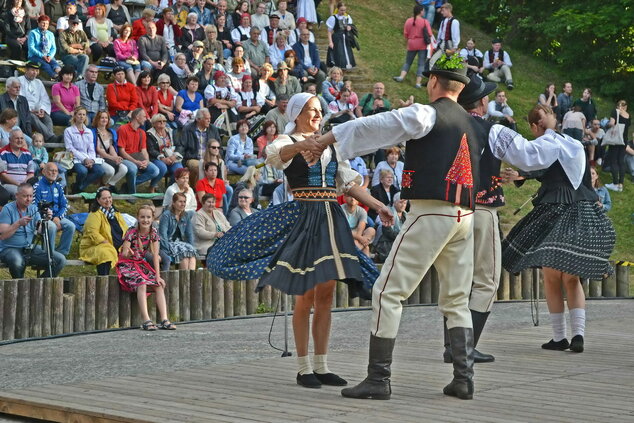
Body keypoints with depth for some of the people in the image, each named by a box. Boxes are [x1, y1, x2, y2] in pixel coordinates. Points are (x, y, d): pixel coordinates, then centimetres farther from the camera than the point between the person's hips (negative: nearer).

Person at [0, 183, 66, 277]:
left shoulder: (34, 208, 10)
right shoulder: (8, 209, -6)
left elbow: (40, 231, -1)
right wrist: (18, 223, -23)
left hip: (32, 248, 5)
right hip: (10, 249, -5)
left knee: (60, 260, -13)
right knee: (17, 262, -40)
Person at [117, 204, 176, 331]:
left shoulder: (153, 233, -5)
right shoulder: (132, 233, -18)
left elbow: (155, 256, -6)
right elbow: (124, 254, -22)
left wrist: (158, 276, -13)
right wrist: (127, 253, -47)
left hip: (141, 263, 5)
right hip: (127, 265, -5)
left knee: (159, 285, -16)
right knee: (141, 284, -31)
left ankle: (164, 319, -22)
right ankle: (146, 320, -37)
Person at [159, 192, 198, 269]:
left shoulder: (187, 216, 12)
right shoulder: (166, 215, -6)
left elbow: (189, 233, 15)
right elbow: (163, 234, -12)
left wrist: (192, 247, 0)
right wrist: (168, 248, -22)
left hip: (180, 242, 5)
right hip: (168, 243, -5)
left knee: (192, 251, -26)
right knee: (183, 251, -32)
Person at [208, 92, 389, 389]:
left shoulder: (330, 145, 17)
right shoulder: (288, 142, -1)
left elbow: (349, 182, 18)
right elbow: (273, 155, -25)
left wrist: (377, 206, 9)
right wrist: (301, 145, -45)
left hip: (331, 218, 6)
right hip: (303, 217, -6)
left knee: (325, 296, 7)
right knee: (306, 297, -5)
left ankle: (321, 366, 13)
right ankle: (303, 368, 3)